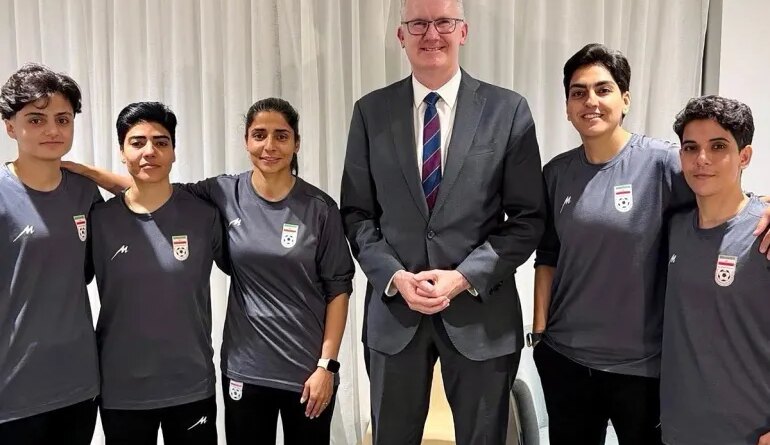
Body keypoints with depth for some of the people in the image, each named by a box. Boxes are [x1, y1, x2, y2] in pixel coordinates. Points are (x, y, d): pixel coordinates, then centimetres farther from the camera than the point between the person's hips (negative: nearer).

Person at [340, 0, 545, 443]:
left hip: (481, 310, -1)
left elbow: (528, 218, -3)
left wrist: (465, 276, -13)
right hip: (393, 308, 2)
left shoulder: (509, 110, -3)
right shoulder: (371, 111, 3)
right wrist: (394, 276, -11)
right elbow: (357, 214, 4)